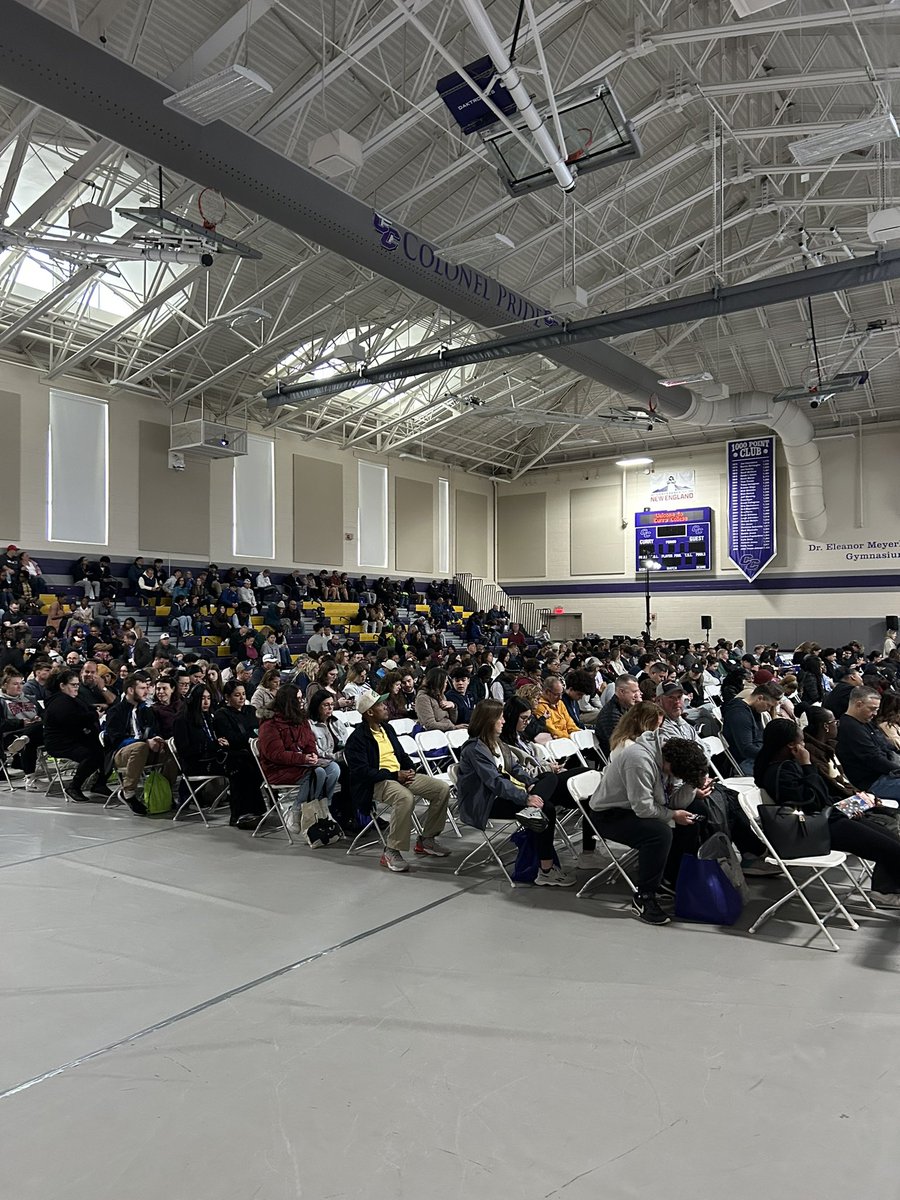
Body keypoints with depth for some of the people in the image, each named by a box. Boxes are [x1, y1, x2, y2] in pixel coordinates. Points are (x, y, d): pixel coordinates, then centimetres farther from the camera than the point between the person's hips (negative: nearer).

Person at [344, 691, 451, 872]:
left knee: (442, 789, -5)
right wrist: (395, 775, -21)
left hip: (401, 775, 8)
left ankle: (426, 839, 8)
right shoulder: (357, 738, -11)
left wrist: (410, 769, 1)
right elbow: (362, 772, -19)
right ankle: (391, 852, -26)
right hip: (377, 783, -8)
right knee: (405, 797, -39)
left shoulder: (387, 728, 16)